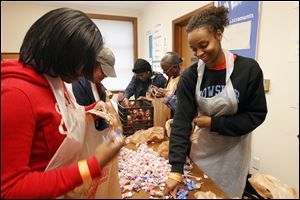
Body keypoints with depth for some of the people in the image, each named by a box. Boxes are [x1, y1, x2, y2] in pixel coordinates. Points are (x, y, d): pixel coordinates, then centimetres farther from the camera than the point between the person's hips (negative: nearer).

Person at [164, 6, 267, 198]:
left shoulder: (248, 68, -16)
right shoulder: (189, 76, -14)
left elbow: (256, 115, -10)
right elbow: (181, 121, -17)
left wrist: (214, 123, -19)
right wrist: (176, 170, -21)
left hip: (233, 149, -1)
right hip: (201, 147, 2)